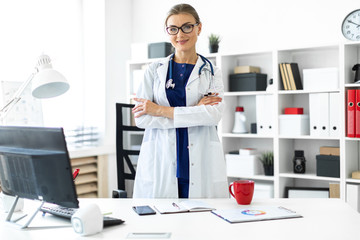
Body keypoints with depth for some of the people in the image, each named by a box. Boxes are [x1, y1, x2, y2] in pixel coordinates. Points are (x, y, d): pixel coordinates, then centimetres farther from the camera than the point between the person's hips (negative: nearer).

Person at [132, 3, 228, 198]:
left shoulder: (212, 73, 10)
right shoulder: (155, 70, 10)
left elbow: (214, 114, -8)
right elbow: (141, 118, -2)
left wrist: (161, 110, -9)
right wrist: (193, 111, -8)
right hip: (160, 165, 0)